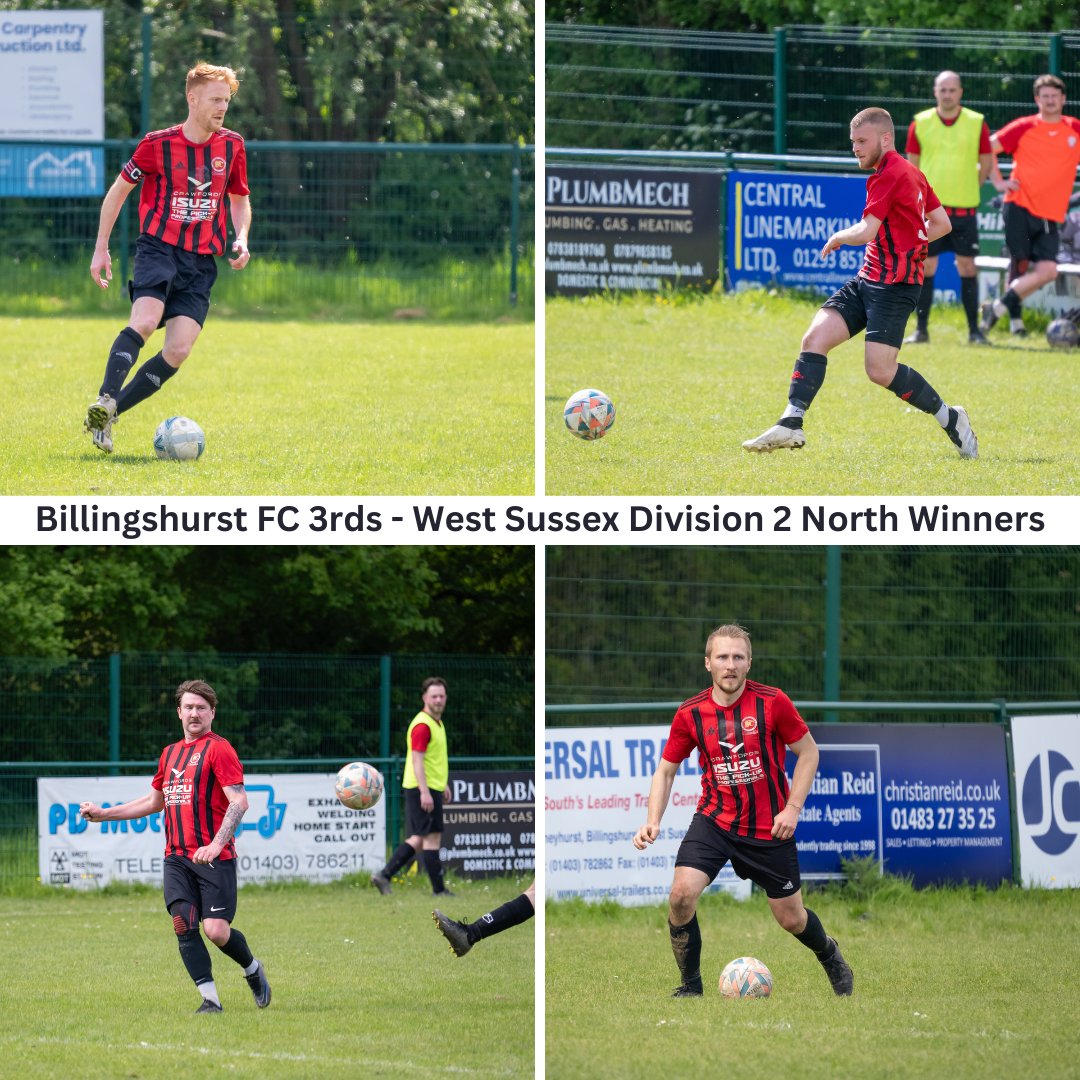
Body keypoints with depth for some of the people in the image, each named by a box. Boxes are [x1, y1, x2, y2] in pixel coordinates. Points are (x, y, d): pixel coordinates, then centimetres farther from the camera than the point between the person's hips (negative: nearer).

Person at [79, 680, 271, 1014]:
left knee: (216, 929, -11)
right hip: (177, 858, 6)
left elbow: (239, 801, -13)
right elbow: (155, 801, 31)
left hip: (214, 858, -6)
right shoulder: (170, 754, 18)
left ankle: (253, 969, 20)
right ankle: (210, 999, -3)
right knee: (183, 925, -8)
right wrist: (103, 813, 28)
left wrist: (217, 844, -25)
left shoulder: (218, 749, -5)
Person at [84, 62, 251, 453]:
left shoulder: (232, 146, 8)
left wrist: (241, 238, 3)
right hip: (158, 247, -3)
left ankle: (106, 416, -3)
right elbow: (118, 190, 8)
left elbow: (239, 199, 23)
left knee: (178, 351, -11)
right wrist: (101, 248, 4)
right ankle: (105, 401, -32)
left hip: (201, 260, 3)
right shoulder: (158, 144, -3)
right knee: (144, 321, -31)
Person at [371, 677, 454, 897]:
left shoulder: (436, 722, 17)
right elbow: (417, 760, -21)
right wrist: (424, 791, -27)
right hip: (423, 789, -10)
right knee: (432, 837, -6)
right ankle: (439, 890, -4)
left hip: (428, 788, 10)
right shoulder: (422, 725, -15)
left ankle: (384, 875, 13)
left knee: (418, 839, 11)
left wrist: (442, 785, 29)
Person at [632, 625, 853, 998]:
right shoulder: (690, 714, -6)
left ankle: (829, 954, 44)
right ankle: (690, 986, -2)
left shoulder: (772, 702, -12)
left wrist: (792, 808, -10)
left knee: (791, 919, 8)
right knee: (681, 895, -21)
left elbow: (808, 752, -1)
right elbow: (665, 771, 4)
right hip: (714, 821, 1)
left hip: (769, 827, -1)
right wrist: (653, 821, -11)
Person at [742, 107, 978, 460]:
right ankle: (791, 424, -9)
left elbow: (865, 232, -21)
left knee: (881, 371, -14)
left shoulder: (889, 175, -14)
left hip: (894, 284, -10)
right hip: (868, 280, 10)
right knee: (815, 338, -4)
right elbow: (941, 223, 23)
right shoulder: (910, 172, 16)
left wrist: (838, 238, -2)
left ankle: (949, 418, 4)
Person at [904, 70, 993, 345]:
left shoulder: (977, 123, 1)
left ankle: (974, 330, 7)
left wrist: (968, 190, 8)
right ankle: (921, 330, 5)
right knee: (926, 267, -1)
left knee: (967, 268, 0)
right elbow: (912, 164, 11)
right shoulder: (920, 123, 3)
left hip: (964, 209, 0)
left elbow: (986, 163, 10)